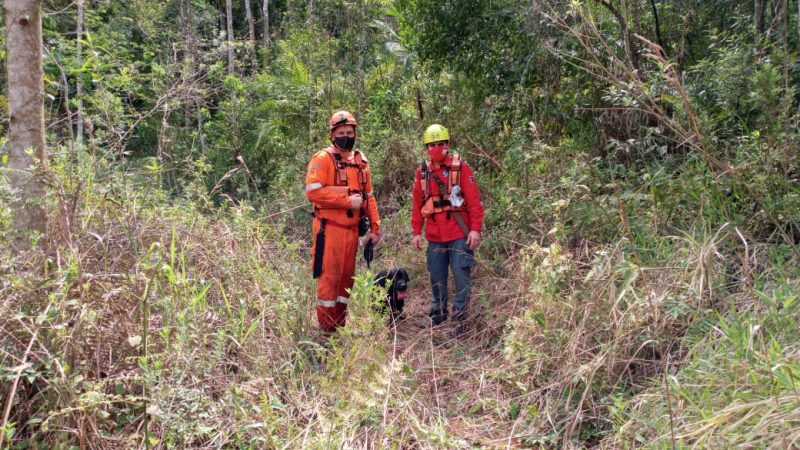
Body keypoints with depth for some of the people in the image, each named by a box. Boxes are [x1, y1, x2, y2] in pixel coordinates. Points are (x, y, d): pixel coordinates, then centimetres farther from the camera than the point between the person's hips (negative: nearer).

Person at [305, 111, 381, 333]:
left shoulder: (360, 161, 15)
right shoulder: (322, 159, -6)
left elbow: (369, 197, 18)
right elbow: (313, 192, -18)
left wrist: (375, 227, 12)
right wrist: (347, 201, -16)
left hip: (352, 229, 7)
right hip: (329, 229, -6)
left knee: (346, 277, 11)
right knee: (329, 277, -5)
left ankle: (340, 325, 21)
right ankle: (327, 328, 3)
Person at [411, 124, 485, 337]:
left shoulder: (461, 167, -3)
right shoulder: (422, 172, 9)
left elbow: (474, 201, -7)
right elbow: (418, 204, 12)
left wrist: (476, 229, -13)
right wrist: (416, 232, 9)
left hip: (459, 235, -4)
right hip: (434, 236, 4)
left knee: (461, 277, -4)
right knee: (437, 277, 14)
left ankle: (460, 319, 5)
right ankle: (438, 313, 30)